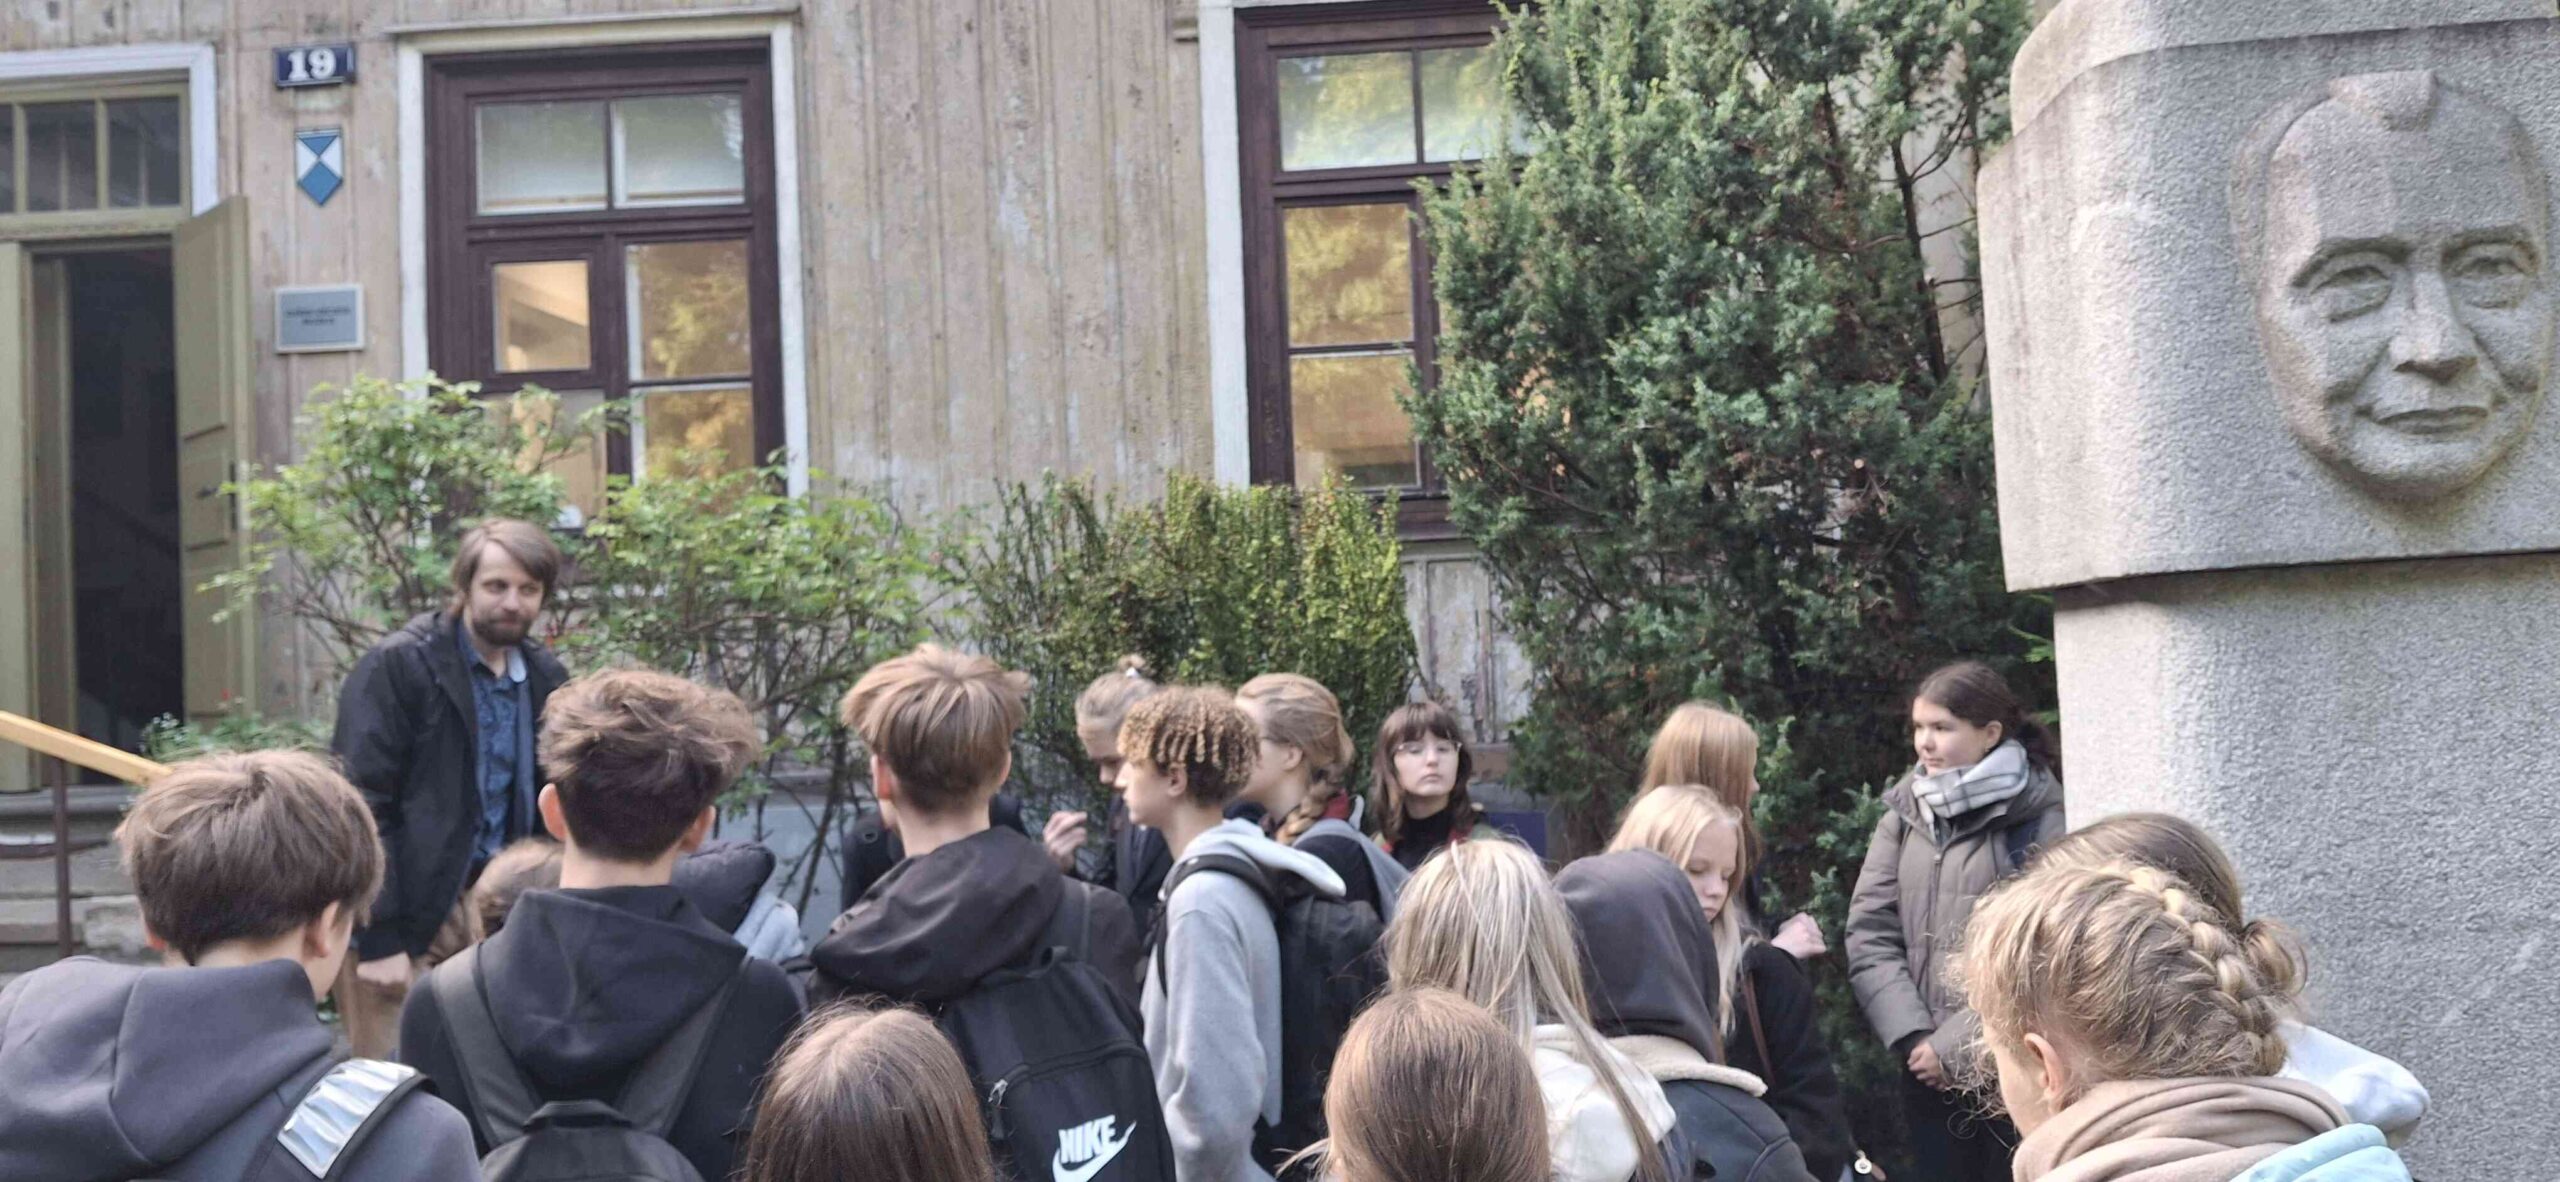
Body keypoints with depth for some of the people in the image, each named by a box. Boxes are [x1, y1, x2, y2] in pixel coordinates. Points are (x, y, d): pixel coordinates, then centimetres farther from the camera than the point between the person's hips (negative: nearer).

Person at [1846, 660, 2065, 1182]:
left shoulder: (2039, 821, -7)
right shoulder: (1904, 812, 7)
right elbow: (1870, 933, 4)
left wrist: (1956, 1044, -13)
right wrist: (1912, 1037, -8)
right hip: (1925, 1068, 4)